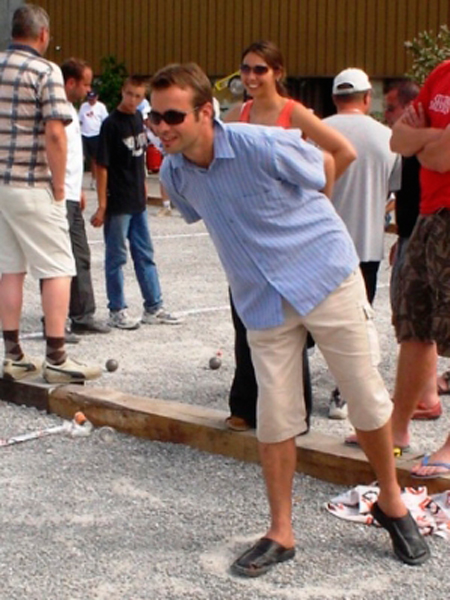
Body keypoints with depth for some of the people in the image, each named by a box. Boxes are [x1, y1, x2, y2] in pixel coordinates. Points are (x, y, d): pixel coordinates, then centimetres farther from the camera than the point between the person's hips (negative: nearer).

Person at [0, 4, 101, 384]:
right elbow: (55, 133, -18)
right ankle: (56, 359, 1)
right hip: (32, 187, -6)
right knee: (57, 269, 1)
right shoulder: (45, 71, -10)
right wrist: (59, 185, -8)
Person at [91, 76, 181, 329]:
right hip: (117, 203, -7)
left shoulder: (138, 118, 5)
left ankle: (154, 307, 23)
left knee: (145, 254, 13)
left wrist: (142, 187, 17)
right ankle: (117, 311, 14)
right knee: (116, 257, 4)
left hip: (138, 201, 7)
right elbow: (102, 166, -15)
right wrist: (102, 206, -16)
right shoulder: (111, 124, -14)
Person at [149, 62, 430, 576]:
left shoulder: (264, 145, -22)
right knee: (274, 420, 2)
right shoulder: (173, 174, -6)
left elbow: (324, 174, -3)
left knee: (367, 399, 7)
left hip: (326, 278, -3)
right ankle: (281, 533, 17)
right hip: (263, 300, 4)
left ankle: (390, 503, 28)